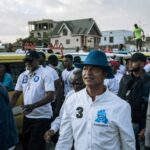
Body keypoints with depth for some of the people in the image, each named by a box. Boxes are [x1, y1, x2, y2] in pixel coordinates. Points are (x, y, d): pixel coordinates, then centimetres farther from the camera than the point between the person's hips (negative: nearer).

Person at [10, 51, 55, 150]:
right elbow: (16, 95, 12)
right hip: (27, 116, 7)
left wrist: (32, 106, -30)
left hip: (42, 117, -6)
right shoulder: (23, 76, 6)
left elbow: (50, 96, -20)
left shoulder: (45, 74, -12)